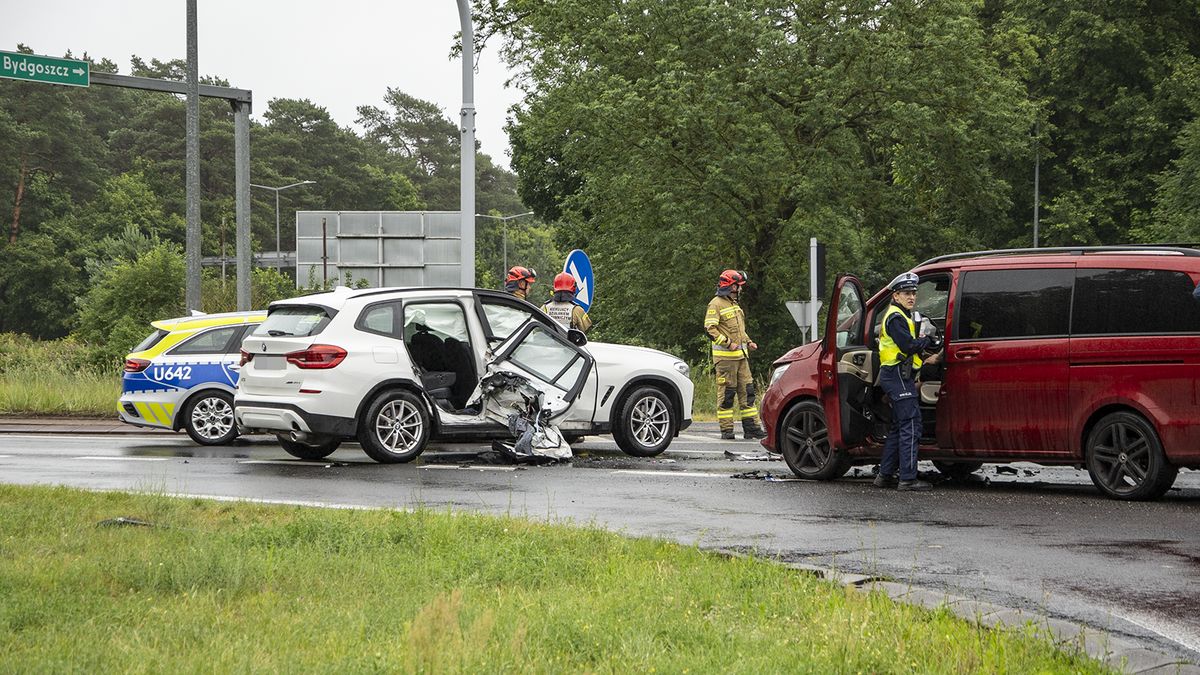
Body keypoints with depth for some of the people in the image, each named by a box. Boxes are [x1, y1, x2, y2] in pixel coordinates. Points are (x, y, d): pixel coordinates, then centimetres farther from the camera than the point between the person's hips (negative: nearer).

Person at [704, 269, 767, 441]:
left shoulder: (735, 304, 20)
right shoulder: (716, 304, -8)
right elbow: (710, 329, -15)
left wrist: (748, 342, 14)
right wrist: (728, 343, -20)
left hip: (741, 355, 9)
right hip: (725, 356, -9)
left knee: (747, 391, 6)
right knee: (726, 394, -5)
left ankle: (751, 428, 8)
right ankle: (726, 430, -2)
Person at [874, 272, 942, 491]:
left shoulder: (902, 316, 23)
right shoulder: (895, 317, -11)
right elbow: (908, 346, -22)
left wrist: (926, 359, 12)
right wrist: (929, 342, -8)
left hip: (900, 377, 11)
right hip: (898, 376, -11)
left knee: (899, 427, 15)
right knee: (911, 426, -13)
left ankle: (885, 475, 18)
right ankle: (908, 479, -17)